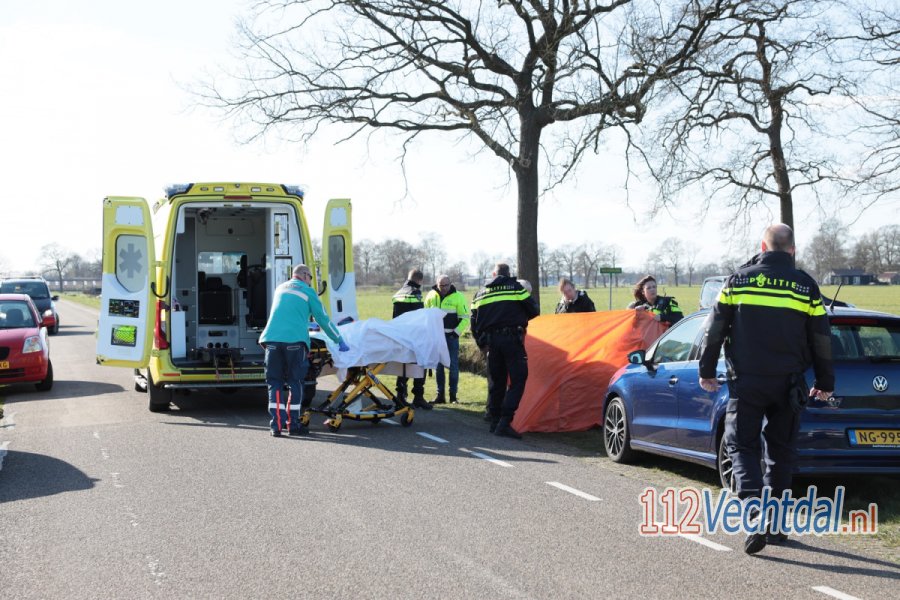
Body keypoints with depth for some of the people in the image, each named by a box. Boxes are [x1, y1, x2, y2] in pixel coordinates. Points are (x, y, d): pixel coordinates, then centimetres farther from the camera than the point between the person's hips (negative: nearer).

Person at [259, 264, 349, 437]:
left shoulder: (280, 288, 26)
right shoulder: (307, 291, 10)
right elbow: (323, 319, 11)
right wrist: (339, 341, 20)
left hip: (272, 339, 4)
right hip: (294, 341, -4)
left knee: (274, 383, 7)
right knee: (295, 383, 6)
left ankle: (276, 424, -2)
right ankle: (293, 424, 6)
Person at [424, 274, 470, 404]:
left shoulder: (458, 297, -5)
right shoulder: (431, 296, 4)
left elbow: (465, 317, -2)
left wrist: (456, 332, -10)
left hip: (451, 336, -3)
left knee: (453, 366, -2)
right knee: (438, 366, 5)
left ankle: (453, 395, 5)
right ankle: (440, 394, 10)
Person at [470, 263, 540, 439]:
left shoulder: (481, 293, 15)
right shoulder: (516, 287, 4)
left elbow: (474, 321, 14)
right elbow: (533, 310, 7)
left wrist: (481, 342, 24)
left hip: (491, 340, 5)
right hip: (512, 338, -5)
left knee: (496, 380, 15)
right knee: (517, 380, -4)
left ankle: (495, 421, 17)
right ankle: (505, 422, -15)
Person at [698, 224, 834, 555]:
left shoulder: (739, 280, -1)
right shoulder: (806, 286, 2)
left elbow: (715, 329, 1)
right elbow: (821, 340, 7)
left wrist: (706, 371, 12)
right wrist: (824, 384, 17)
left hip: (746, 382, -2)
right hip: (788, 385, 2)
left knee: (742, 446, 3)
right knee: (781, 452, 13)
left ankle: (757, 513, -19)